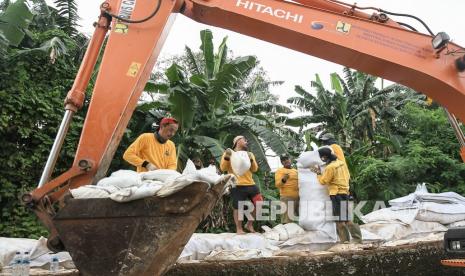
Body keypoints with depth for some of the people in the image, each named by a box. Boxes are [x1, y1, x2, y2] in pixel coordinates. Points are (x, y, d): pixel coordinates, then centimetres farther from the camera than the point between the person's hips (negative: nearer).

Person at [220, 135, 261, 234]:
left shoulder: (249, 154, 19)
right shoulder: (230, 153, 5)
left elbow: (254, 169, 10)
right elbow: (223, 168, -2)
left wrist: (251, 159, -6)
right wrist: (226, 157, -16)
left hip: (250, 184, 5)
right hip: (237, 185, -5)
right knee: (238, 207, -3)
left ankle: (249, 224, 20)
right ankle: (239, 229, 11)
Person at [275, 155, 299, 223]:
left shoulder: (295, 171, 19)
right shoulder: (280, 170, 0)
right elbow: (277, 184, -10)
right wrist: (283, 180, -28)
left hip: (298, 197, 7)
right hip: (287, 197, -7)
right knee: (287, 219, -10)